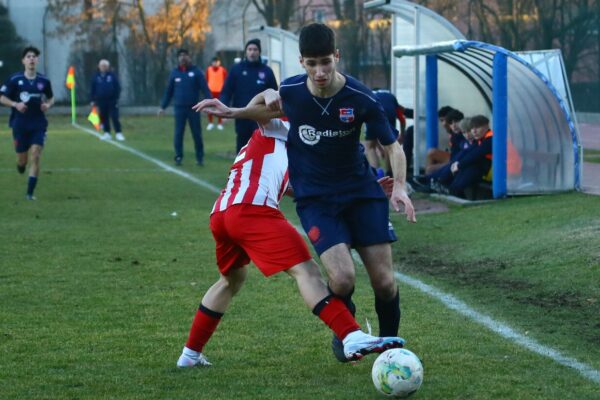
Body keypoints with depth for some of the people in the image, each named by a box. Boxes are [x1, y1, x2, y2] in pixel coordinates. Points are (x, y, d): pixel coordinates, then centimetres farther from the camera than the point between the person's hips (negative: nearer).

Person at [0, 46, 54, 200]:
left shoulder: (44, 81, 1)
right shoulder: (15, 79, -5)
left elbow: (51, 98, 17)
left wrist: (48, 105, -5)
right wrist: (15, 104, -17)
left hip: (39, 125, 1)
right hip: (20, 125, -1)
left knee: (35, 158, -13)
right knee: (22, 160, 6)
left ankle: (30, 193, -7)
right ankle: (21, 164, 46)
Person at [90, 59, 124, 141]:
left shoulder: (112, 75, 1)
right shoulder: (96, 77, 6)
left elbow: (117, 87, 2)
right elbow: (92, 89, 9)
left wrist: (116, 98, -5)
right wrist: (93, 100, 4)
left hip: (112, 100, -2)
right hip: (101, 101, 2)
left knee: (115, 117, -6)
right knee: (104, 118, 5)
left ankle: (118, 133, -3)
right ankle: (107, 133, 13)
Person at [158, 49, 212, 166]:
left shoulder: (196, 71, -1)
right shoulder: (174, 73, 6)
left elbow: (205, 88, -5)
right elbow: (168, 91, 11)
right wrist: (163, 106, 9)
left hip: (193, 108, -2)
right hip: (179, 108, 2)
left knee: (197, 133, 2)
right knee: (178, 133, 0)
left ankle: (200, 157, 11)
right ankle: (178, 157, 7)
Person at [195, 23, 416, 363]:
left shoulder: (361, 98, -16)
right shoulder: (290, 91, -10)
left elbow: (392, 145, -7)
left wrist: (400, 187, -23)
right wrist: (233, 113, 10)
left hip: (362, 192, 0)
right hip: (315, 199, 0)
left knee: (384, 281, -4)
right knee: (343, 278, -20)